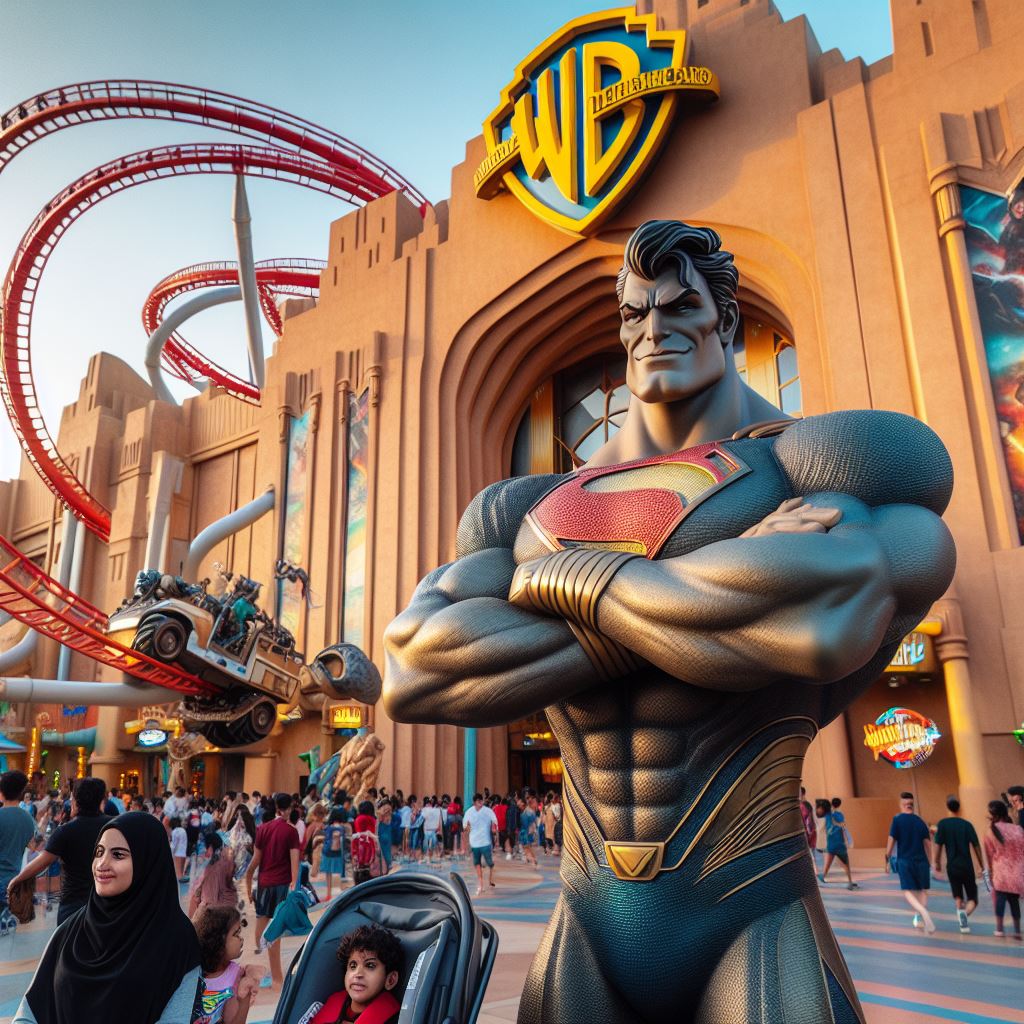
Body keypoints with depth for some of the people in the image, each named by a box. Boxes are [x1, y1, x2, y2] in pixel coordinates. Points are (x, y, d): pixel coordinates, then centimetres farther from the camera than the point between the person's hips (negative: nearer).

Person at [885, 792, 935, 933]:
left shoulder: (897, 820, -5)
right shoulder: (920, 821, 5)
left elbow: (891, 840, -8)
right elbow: (928, 843, 7)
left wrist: (887, 859, 2)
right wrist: (929, 862, 19)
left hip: (904, 860, -3)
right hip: (921, 861, 3)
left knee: (908, 891, -2)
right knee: (922, 890, 18)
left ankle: (923, 912, -28)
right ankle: (919, 918, 16)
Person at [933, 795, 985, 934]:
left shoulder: (943, 824, -3)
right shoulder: (967, 824, -3)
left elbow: (937, 845, -6)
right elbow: (976, 845, -3)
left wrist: (936, 862, 6)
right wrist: (981, 864, 10)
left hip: (952, 866, 0)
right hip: (967, 866, 0)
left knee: (958, 896, 17)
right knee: (972, 899, 8)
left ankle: (960, 911, -9)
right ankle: (965, 913, -20)